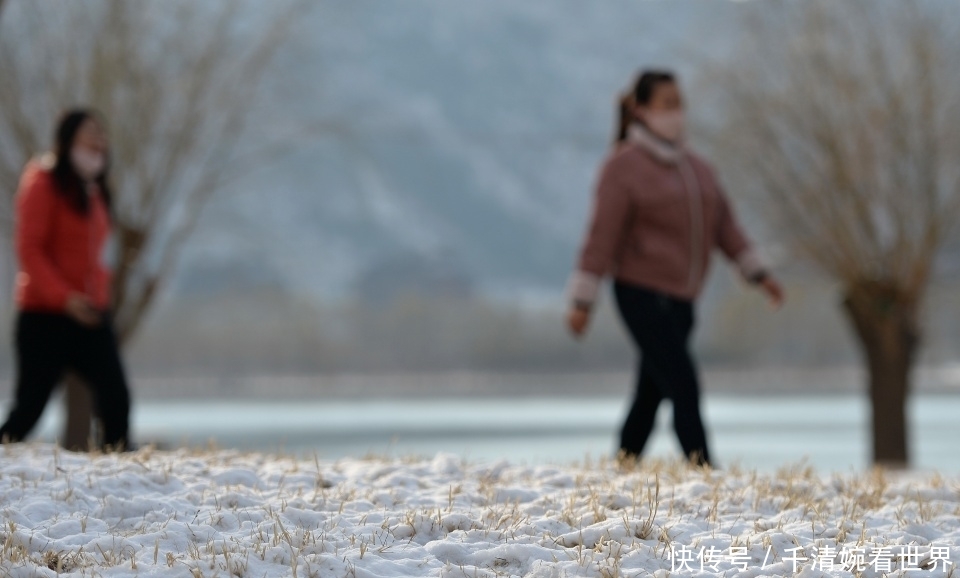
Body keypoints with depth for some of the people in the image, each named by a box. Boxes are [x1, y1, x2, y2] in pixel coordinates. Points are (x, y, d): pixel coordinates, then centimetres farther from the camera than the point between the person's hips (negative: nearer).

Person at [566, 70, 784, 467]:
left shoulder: (694, 167, 16)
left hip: (680, 300, 7)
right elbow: (601, 235, -11)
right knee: (685, 390, -14)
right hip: (642, 296, -7)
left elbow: (723, 223, 16)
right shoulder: (624, 166, -7)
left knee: (651, 396, 11)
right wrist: (583, 301, -13)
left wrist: (757, 273, 9)